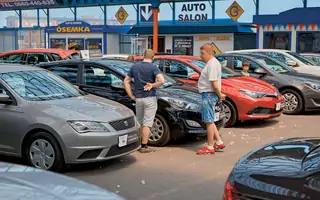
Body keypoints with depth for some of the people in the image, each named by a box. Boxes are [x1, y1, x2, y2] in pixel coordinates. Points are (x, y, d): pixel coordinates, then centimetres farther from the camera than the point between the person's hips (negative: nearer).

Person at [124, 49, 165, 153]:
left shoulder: (134, 67, 7)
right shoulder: (153, 67, -10)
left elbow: (126, 81, 11)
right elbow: (161, 80, -25)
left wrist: (131, 96, 9)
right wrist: (152, 85, -9)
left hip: (138, 98, 5)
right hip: (150, 98, -5)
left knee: (139, 123, 18)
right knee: (147, 124, 0)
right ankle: (144, 146, 2)